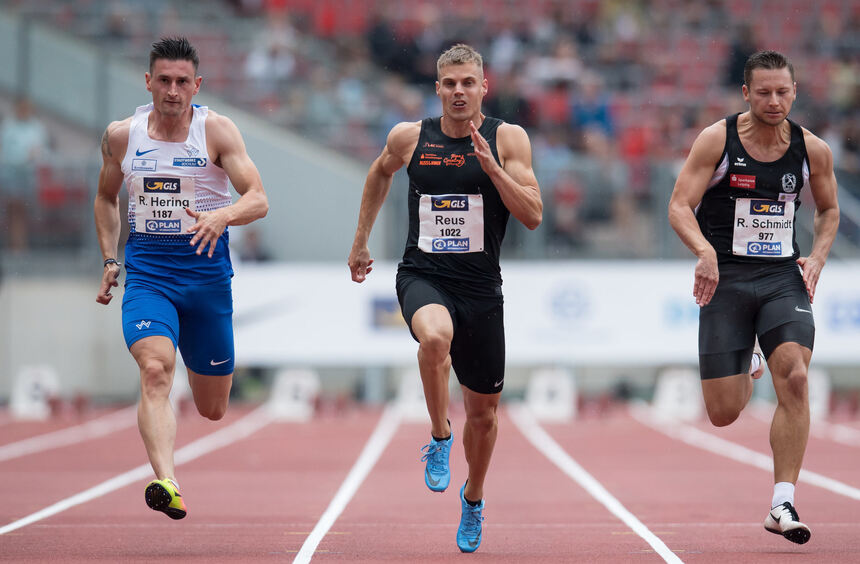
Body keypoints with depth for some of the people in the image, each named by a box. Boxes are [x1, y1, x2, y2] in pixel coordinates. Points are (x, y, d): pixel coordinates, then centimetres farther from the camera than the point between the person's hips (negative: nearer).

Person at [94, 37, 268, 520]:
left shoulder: (217, 130, -6)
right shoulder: (121, 136, 3)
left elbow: (259, 200, -14)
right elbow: (107, 196, 21)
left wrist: (222, 216, -35)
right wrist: (110, 259, 10)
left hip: (206, 271, 0)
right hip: (147, 270, 0)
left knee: (212, 410, 11)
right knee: (155, 371, -28)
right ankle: (166, 483, -42)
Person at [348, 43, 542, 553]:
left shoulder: (508, 139, -3)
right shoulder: (409, 137, 1)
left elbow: (533, 215, -9)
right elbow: (381, 173, 24)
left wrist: (491, 166, -20)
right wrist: (361, 241, 25)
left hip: (481, 287, 1)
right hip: (422, 277, -1)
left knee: (484, 408, 11)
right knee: (435, 336, -38)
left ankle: (474, 498, 39)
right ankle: (440, 437, -14)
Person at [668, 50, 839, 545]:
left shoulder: (813, 150, 2)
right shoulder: (717, 140, -6)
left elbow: (829, 210, 19)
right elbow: (680, 206, -9)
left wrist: (816, 258, 2)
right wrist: (705, 251, -28)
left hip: (783, 279, 1)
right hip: (726, 279, -1)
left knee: (794, 378, -22)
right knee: (723, 414, -2)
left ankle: (783, 504, -14)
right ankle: (746, 378, 39)